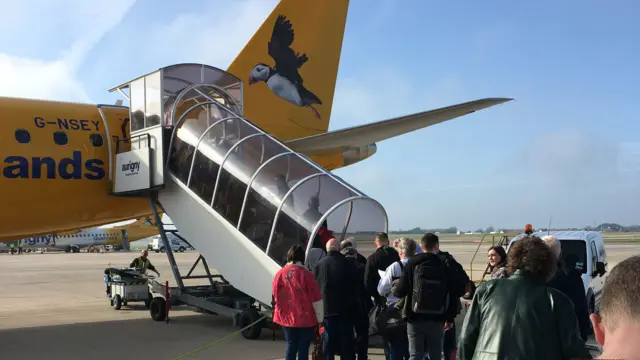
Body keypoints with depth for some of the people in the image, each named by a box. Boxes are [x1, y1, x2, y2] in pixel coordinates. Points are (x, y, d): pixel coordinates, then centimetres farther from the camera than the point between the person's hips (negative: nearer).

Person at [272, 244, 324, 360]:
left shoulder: (279, 274, -2)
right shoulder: (306, 274, -14)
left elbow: (275, 297, 10)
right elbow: (316, 300, -10)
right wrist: (320, 319, 1)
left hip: (287, 318, 4)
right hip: (305, 319, -4)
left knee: (291, 345, 16)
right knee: (303, 347, 5)